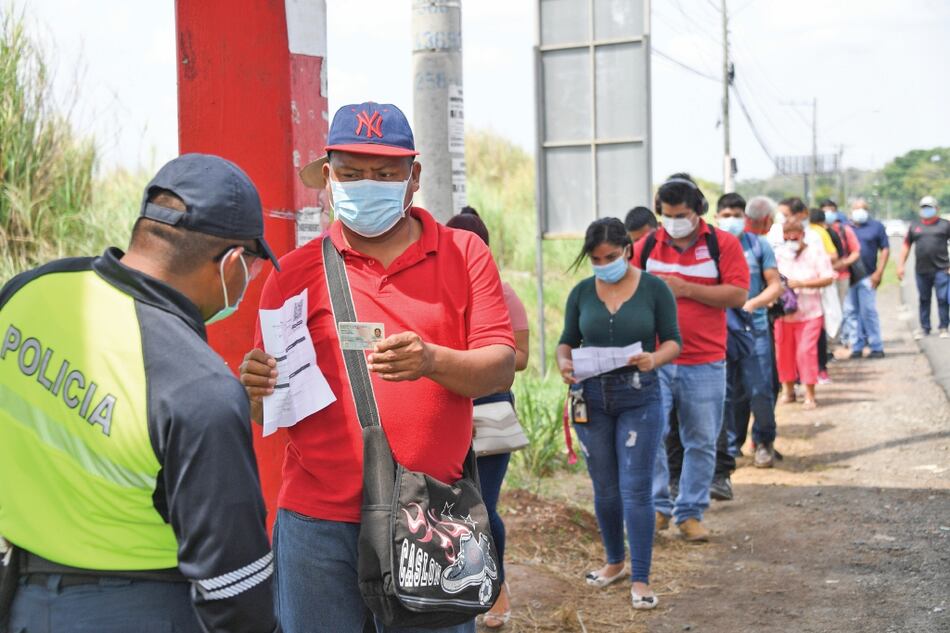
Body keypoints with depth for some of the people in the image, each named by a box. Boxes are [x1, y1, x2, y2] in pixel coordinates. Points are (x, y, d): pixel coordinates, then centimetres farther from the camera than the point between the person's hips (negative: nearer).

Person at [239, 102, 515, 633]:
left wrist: (432, 361, -23)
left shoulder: (464, 254, 6)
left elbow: (500, 367, -3)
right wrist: (256, 392, -15)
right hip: (318, 524, 0)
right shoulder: (296, 273, 6)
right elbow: (271, 408, 9)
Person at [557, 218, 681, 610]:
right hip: (592, 397, 3)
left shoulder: (653, 289, -3)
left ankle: (640, 580, 3)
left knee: (636, 490, -5)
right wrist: (564, 363, -13)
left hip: (640, 397, -3)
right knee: (604, 489, 13)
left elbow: (673, 342, -1)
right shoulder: (581, 293, 4)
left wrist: (654, 358, -23)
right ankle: (615, 562, 32)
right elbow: (567, 341, 9)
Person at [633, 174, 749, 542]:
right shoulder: (646, 246, 7)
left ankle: (690, 513, 20)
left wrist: (685, 288, -15)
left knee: (701, 442, 7)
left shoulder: (722, 244, -1)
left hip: (704, 364, -1)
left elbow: (739, 294, -10)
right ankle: (658, 507, 11)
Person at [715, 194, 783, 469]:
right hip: (720, 330, 0)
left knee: (760, 390, -2)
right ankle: (728, 448, 17)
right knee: (726, 393, 5)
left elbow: (775, 285, 3)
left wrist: (753, 303, -13)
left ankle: (764, 441, 18)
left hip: (754, 327, 0)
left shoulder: (758, 244, 5)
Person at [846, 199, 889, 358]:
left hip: (867, 277, -3)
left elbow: (885, 250, 2)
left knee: (868, 311, -6)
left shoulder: (876, 226, 5)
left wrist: (879, 272, -7)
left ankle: (876, 347, 0)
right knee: (851, 312, 4)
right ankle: (857, 347, 11)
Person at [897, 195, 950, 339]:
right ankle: (924, 328, 18)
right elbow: (906, 246, 14)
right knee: (923, 300, 9)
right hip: (921, 271, 3)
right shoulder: (915, 226, 12)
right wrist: (901, 265, 6)